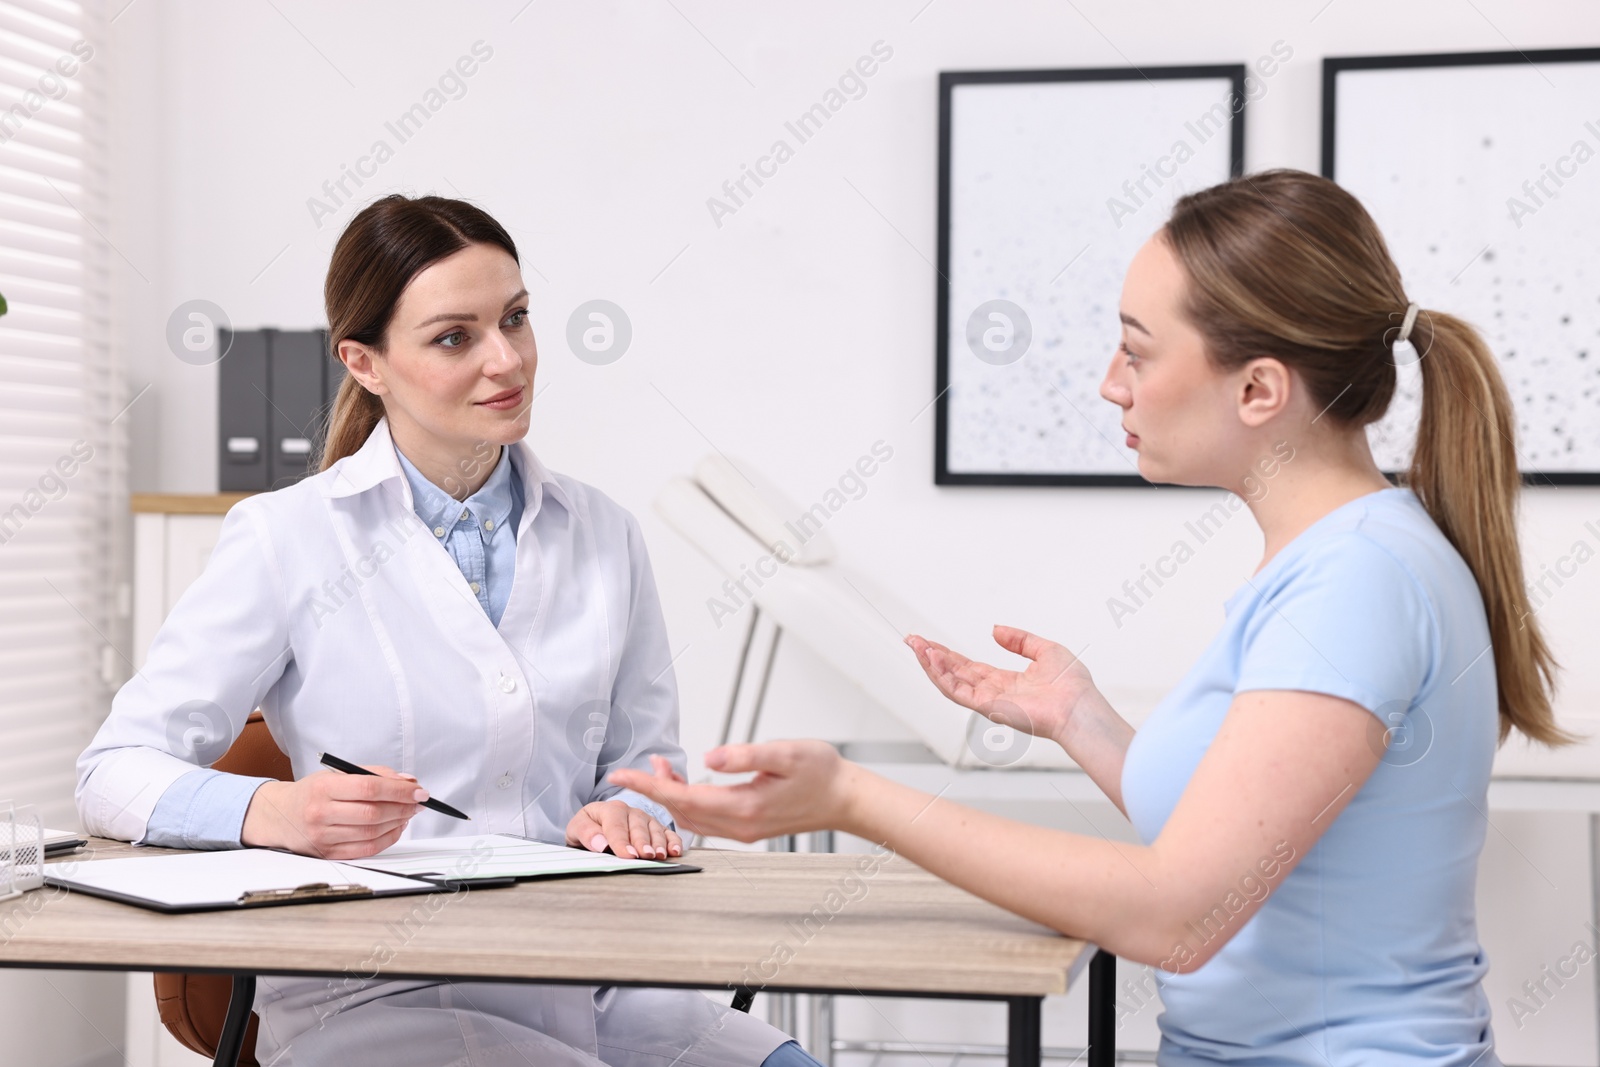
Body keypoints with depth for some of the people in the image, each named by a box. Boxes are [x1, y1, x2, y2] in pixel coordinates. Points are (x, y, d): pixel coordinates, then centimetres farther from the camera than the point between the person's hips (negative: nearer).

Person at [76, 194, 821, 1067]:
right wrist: (274, 812, -24)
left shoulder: (602, 536, 11)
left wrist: (627, 811, -5)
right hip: (365, 995, -5)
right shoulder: (286, 538, -2)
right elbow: (117, 772, -4)